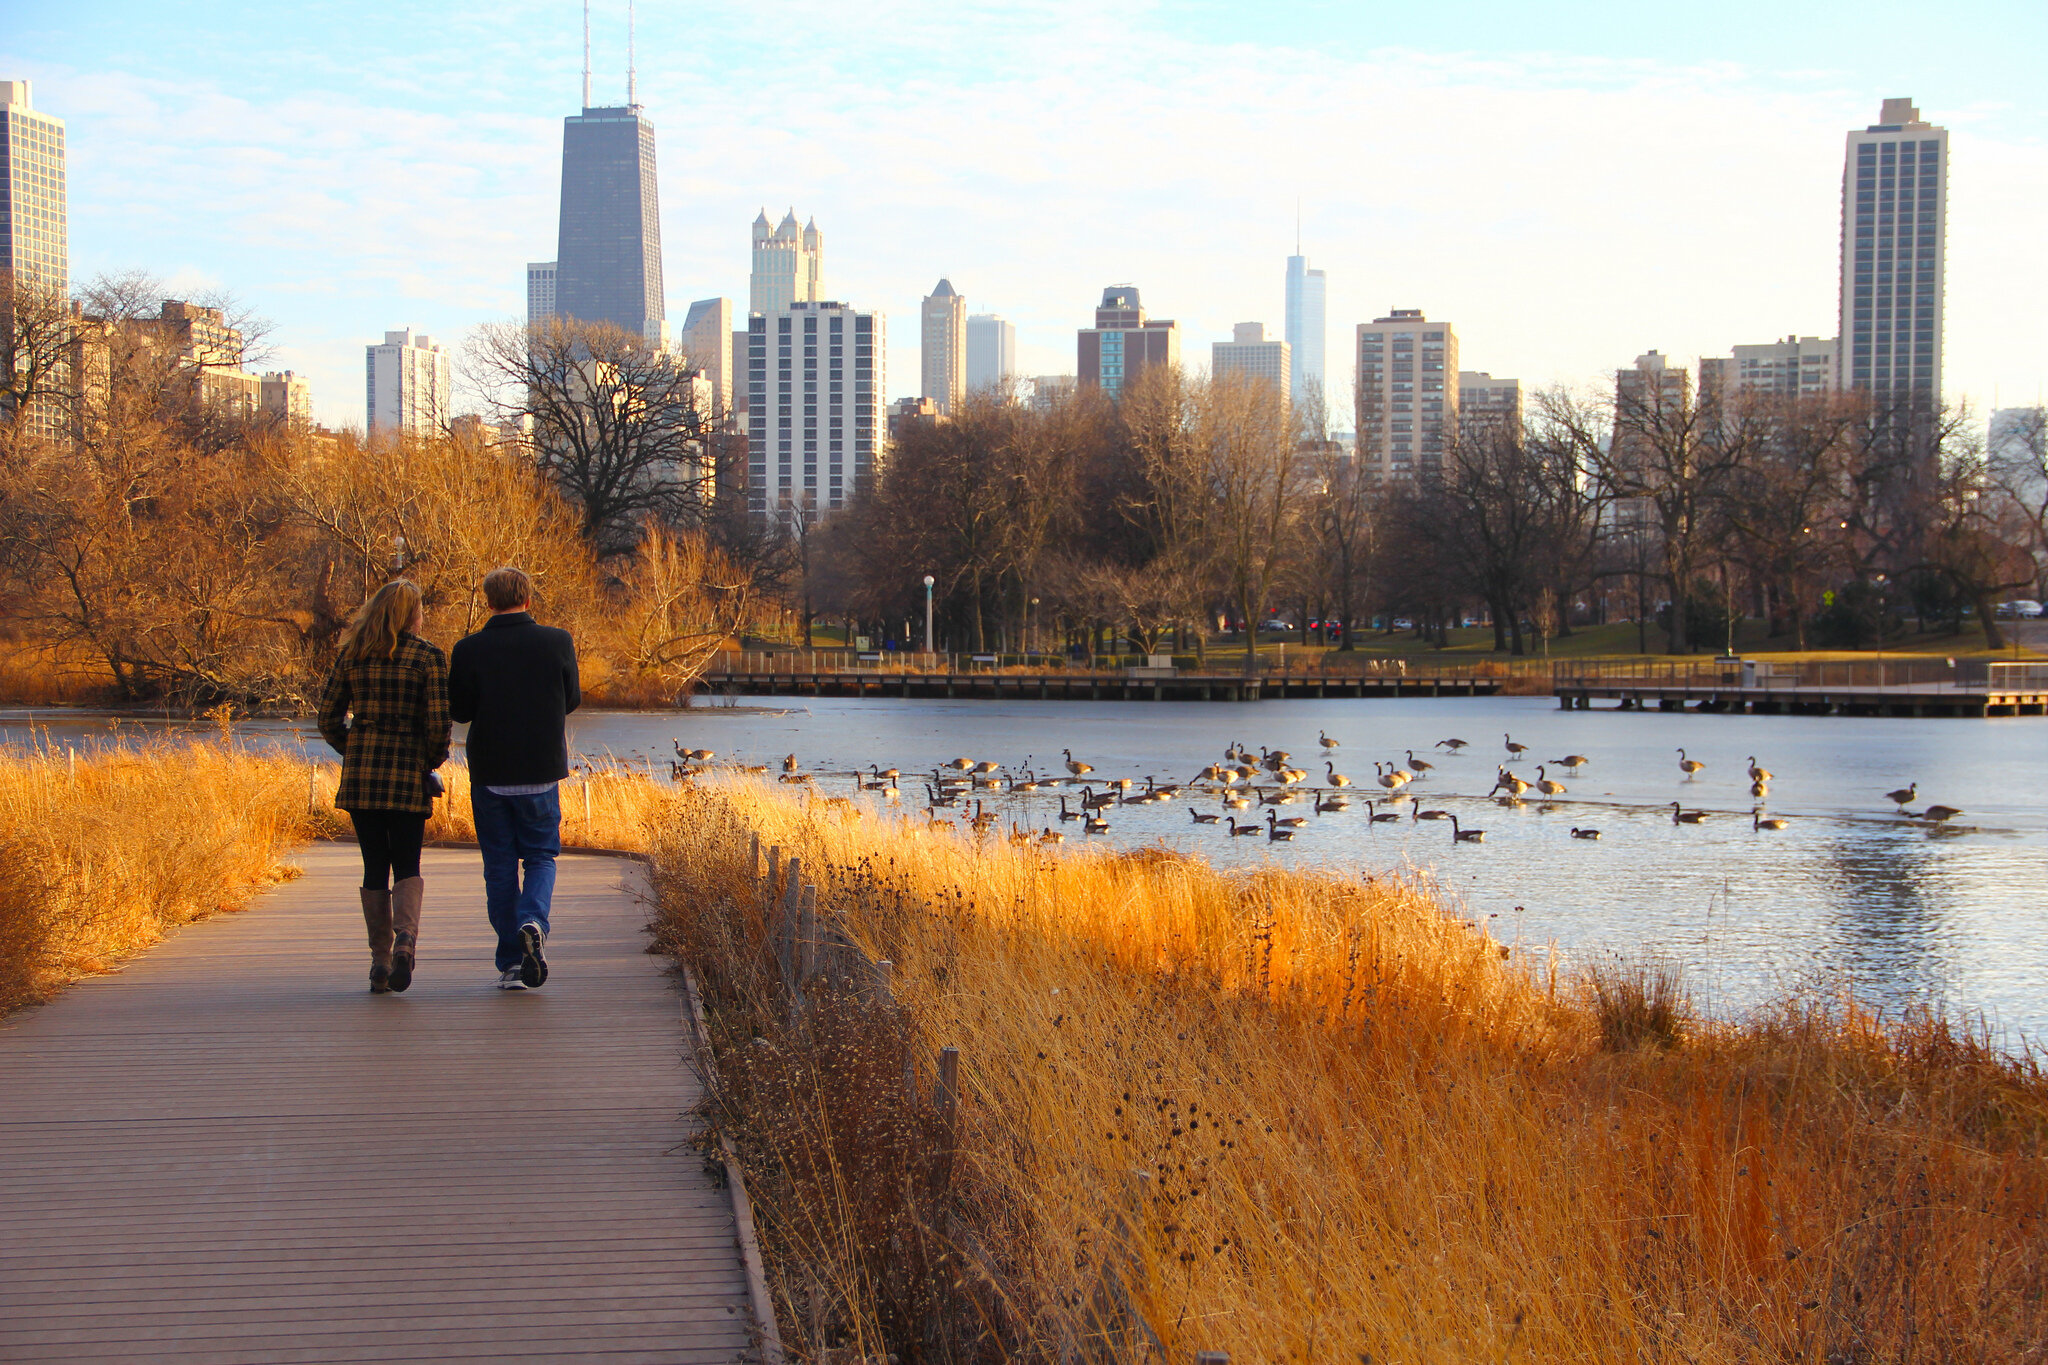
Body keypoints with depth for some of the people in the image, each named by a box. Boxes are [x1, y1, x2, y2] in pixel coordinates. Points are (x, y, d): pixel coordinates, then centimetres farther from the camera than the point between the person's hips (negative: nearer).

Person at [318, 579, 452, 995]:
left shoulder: (352, 654, 5)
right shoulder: (428, 657, -4)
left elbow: (329, 717, 5)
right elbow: (438, 722, -9)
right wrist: (433, 760, 7)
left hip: (360, 773, 2)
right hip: (409, 773, -2)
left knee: (375, 867, 9)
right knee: (407, 865, 7)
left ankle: (380, 960, 8)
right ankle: (405, 938, -18)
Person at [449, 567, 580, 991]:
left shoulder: (469, 650, -8)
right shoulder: (556, 642, -6)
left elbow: (460, 710, -2)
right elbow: (571, 701, 4)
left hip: (489, 775, 0)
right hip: (541, 771, 0)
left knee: (499, 866, 9)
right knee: (540, 856, 14)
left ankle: (511, 963, 8)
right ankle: (533, 921, -16)